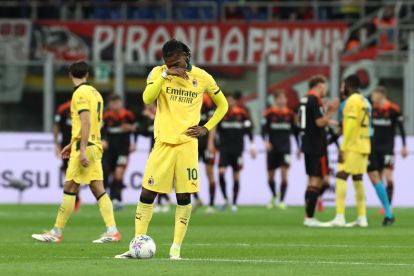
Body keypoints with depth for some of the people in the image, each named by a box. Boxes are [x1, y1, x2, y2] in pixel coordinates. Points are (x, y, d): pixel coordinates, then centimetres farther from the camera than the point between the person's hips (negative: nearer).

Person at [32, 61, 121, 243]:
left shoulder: (80, 93, -10)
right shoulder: (94, 93, 16)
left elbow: (86, 122, -20)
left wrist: (82, 149, -24)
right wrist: (73, 144, 28)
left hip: (84, 147, -9)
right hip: (95, 145, 9)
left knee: (69, 189, -5)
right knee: (98, 189, 4)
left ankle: (56, 233, -3)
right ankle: (112, 231, -4)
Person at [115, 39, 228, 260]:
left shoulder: (202, 77, 3)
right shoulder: (158, 73, 0)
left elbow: (222, 105, 15)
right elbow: (147, 98, -17)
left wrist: (206, 128, 3)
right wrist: (165, 75, -23)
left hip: (187, 143, 0)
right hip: (163, 142, 0)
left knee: (184, 196, -2)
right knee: (147, 193, -3)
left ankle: (176, 247, 4)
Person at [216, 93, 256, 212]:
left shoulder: (242, 114, 1)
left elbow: (248, 130, 5)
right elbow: (215, 130, 7)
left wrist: (252, 146, 0)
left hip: (237, 149, 0)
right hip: (224, 148, 0)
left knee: (236, 176, 4)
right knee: (221, 172, -16)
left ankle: (234, 203, 12)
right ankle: (225, 199, -1)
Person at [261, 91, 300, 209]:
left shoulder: (290, 114, 4)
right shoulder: (269, 113, -3)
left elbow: (295, 131, 12)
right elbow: (264, 129, -8)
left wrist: (299, 147, 12)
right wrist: (266, 141, -24)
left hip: (285, 148, 0)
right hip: (272, 148, 0)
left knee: (284, 173, -13)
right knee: (270, 176, 8)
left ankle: (282, 200, -8)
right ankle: (274, 196, 35)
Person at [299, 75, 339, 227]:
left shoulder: (304, 99, 13)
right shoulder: (314, 100, -14)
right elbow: (320, 122, -21)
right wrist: (331, 111, -9)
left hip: (308, 144, 9)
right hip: (317, 146, -9)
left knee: (312, 179, 14)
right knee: (317, 180, -7)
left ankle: (308, 217, 14)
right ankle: (309, 217, -9)